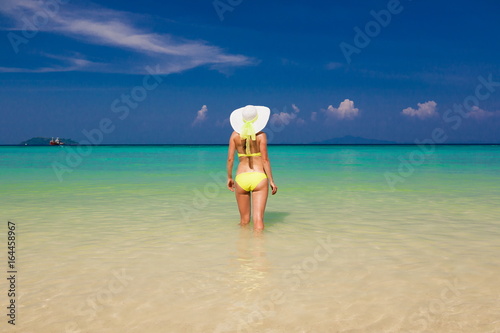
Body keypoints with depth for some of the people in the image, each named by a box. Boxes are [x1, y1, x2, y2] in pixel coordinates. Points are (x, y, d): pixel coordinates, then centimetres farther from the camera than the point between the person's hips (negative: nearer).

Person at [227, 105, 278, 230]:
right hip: (259, 178, -2)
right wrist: (271, 181, -2)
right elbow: (265, 159, -8)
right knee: (258, 219, -2)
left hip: (241, 178, 2)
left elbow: (230, 158, 3)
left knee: (244, 220, 16)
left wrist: (229, 177, 15)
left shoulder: (235, 135, 4)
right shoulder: (261, 135, -3)